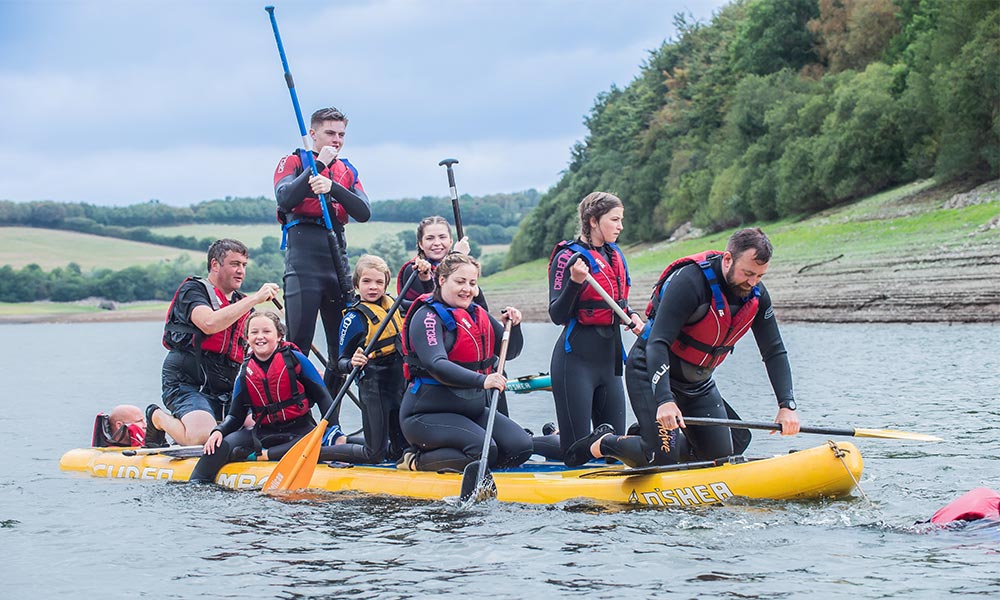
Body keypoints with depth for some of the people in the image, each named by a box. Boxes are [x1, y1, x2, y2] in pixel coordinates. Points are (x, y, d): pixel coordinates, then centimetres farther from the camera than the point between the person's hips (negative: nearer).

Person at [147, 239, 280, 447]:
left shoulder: (243, 303, 18)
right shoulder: (193, 290, -4)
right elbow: (210, 324, -25)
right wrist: (255, 298, -24)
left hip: (228, 389, 6)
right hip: (188, 384, -6)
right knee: (202, 437, -28)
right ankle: (158, 418, 4)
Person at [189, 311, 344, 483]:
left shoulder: (294, 359, -4)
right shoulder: (245, 372, 7)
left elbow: (321, 395, -1)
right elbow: (235, 415, 11)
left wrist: (334, 429, -13)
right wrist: (219, 431, -11)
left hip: (300, 429, -3)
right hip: (264, 433, 3)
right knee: (221, 445, -21)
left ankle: (260, 455, -32)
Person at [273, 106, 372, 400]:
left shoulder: (348, 172, 20)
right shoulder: (294, 163, 7)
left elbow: (364, 213, 3)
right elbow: (285, 199, -14)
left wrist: (332, 187, -13)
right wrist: (319, 164, -11)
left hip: (338, 259, 5)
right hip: (303, 260, -5)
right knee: (298, 342, -11)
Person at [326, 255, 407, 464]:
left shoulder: (393, 304, 7)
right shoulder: (353, 319, -10)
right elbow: (341, 362, -8)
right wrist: (352, 363, -31)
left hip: (400, 383, 6)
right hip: (373, 386, -6)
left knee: (400, 450, 12)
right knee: (375, 454, -5)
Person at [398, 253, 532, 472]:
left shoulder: (478, 314, 13)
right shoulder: (427, 316, -13)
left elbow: (510, 352, 19)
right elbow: (436, 365, -28)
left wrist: (513, 326, -3)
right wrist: (481, 380, -41)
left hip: (474, 410, 9)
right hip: (427, 413, -9)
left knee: (521, 447, -7)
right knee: (484, 450, -29)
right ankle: (417, 461, -8)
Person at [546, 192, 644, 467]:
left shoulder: (615, 256, 13)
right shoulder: (568, 257, -10)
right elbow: (557, 315, -15)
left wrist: (632, 317, 7)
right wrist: (575, 282, -29)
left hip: (610, 358, 8)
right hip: (577, 359, -8)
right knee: (576, 453, -10)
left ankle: (553, 435, 30)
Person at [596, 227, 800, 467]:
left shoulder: (756, 294, -7)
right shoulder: (690, 281, -29)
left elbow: (775, 352, -1)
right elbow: (657, 343, -33)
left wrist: (787, 405, -14)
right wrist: (664, 400, -44)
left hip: (697, 382, 8)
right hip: (650, 371, -8)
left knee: (720, 455, 3)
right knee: (662, 457, -19)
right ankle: (604, 444, 9)